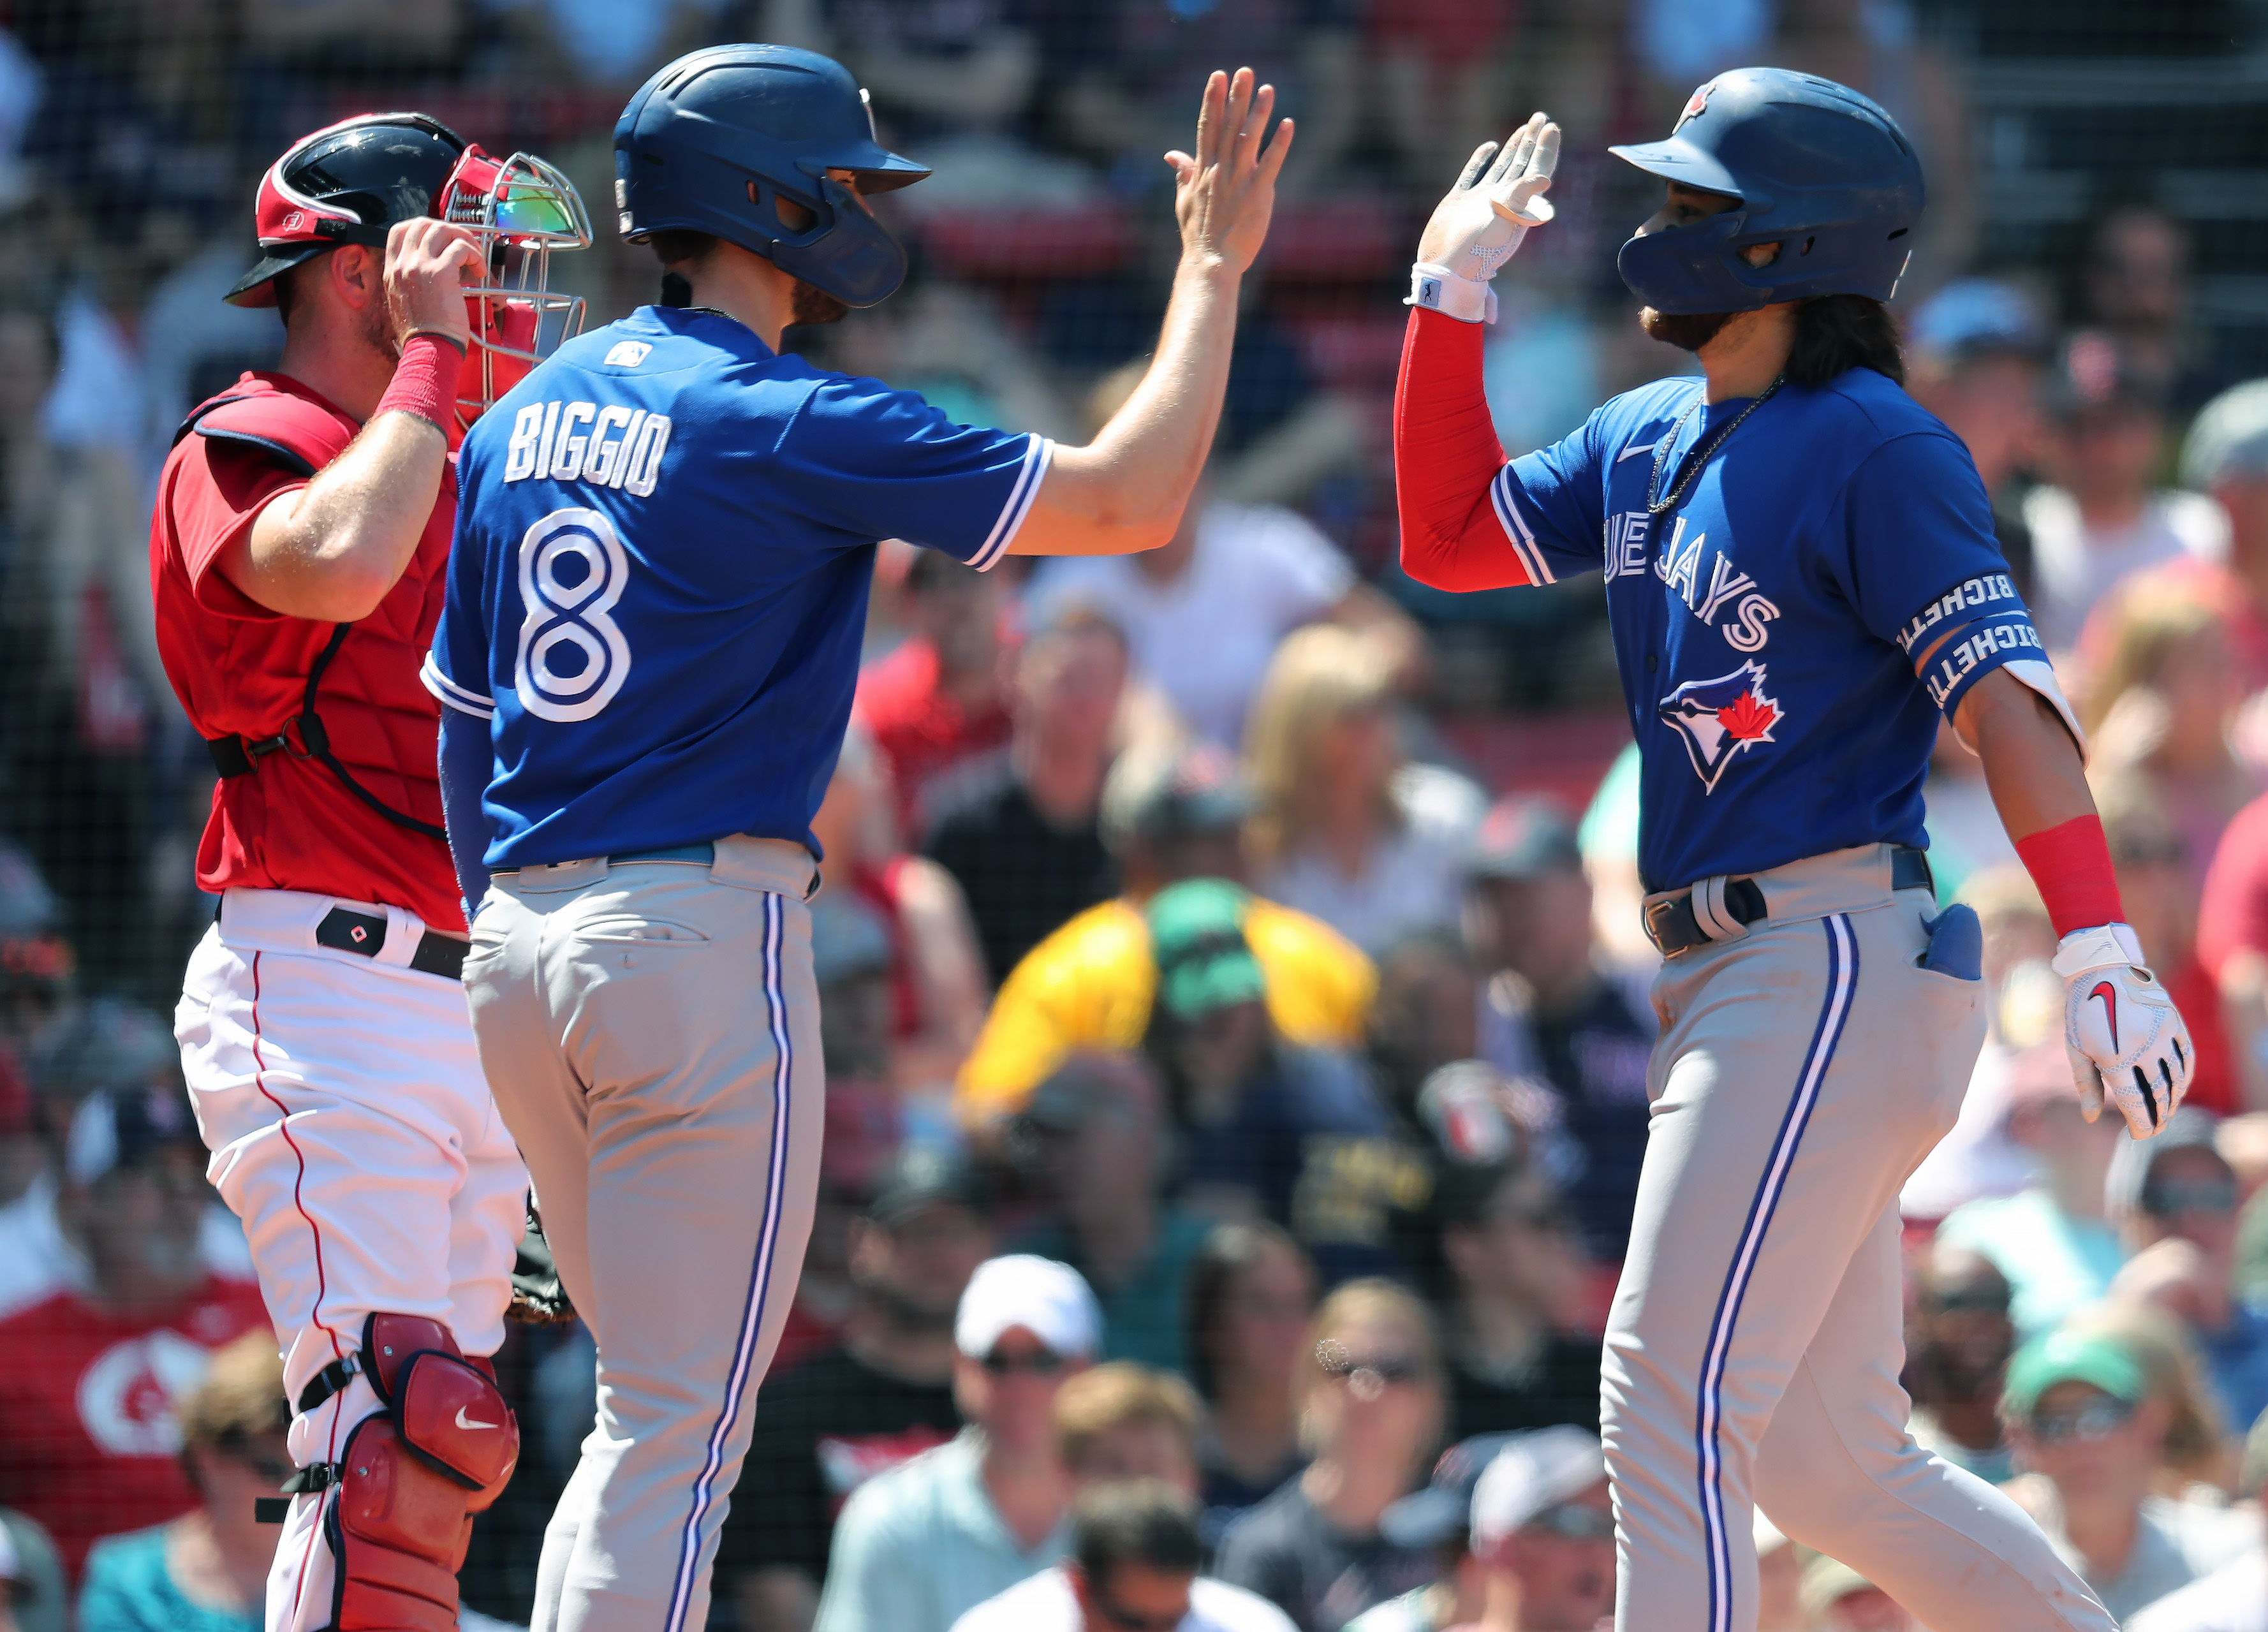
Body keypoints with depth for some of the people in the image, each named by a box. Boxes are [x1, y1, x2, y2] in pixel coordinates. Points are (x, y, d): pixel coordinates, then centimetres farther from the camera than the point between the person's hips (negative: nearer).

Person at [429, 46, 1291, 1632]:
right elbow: (1129, 500, -11)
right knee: (681, 1425, -5)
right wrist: (1214, 262, -1)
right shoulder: (788, 427, -10)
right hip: (703, 934, -8)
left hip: (520, 949, 8)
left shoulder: (524, 419, 13)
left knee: (660, 1402, 17)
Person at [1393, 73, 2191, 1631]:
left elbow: (2004, 689, -17)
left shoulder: (1875, 446, -10)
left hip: (1840, 963, -9)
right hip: (1727, 978, 9)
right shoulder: (1647, 440, 15)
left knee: (1675, 1408, -13)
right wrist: (1450, 297, 16)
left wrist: (2099, 949, -27)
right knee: (1827, 1462, 11)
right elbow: (1449, 539, 24)